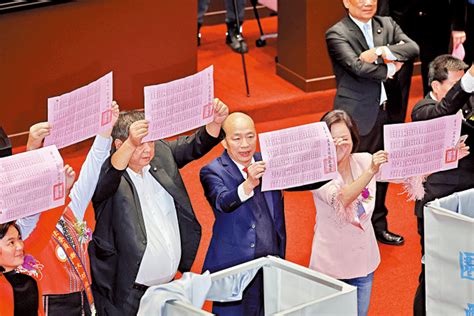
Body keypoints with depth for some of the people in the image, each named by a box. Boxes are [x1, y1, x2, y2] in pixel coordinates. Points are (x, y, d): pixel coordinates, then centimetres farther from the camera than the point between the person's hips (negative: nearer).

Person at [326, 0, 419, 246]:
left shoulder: (387, 25, 8)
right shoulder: (337, 34, -10)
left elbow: (413, 48, -7)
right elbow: (357, 67, -22)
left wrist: (381, 52, -20)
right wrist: (389, 69, -11)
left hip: (385, 111, 6)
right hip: (357, 115, -6)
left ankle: (378, 226, 30)